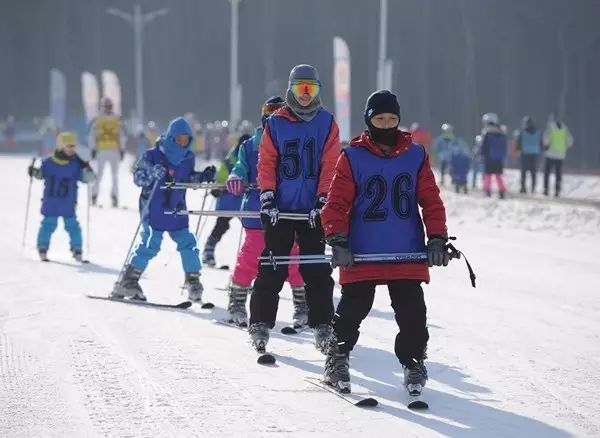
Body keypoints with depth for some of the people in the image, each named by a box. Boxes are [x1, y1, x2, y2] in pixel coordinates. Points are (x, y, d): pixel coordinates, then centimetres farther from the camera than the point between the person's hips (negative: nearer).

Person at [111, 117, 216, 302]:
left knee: (188, 244, 1)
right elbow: (137, 177, -8)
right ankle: (127, 282, -7)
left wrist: (203, 177, 2)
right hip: (154, 209, -5)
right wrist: (152, 174, -28)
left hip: (177, 210, 5)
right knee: (150, 244, -13)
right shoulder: (153, 155, -9)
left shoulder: (188, 158, 6)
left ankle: (193, 282, 15)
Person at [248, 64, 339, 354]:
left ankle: (322, 325, 7)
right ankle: (260, 324, 4)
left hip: (314, 209, 0)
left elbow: (330, 166, 1)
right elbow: (266, 163, 3)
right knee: (272, 268, 0)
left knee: (317, 270, 2)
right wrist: (267, 196, -8)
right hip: (280, 209, 0)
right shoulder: (276, 123, 4)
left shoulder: (327, 123, 5)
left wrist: (323, 200, -8)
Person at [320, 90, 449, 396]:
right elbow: (337, 203, -3)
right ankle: (337, 361, 18)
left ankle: (413, 363, 16)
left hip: (408, 255, 2)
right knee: (352, 311, 1)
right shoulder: (352, 157, 0)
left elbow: (431, 201, 8)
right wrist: (338, 242, -13)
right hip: (362, 255, -2)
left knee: (412, 314, 0)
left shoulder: (416, 156, 7)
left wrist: (437, 240, -1)